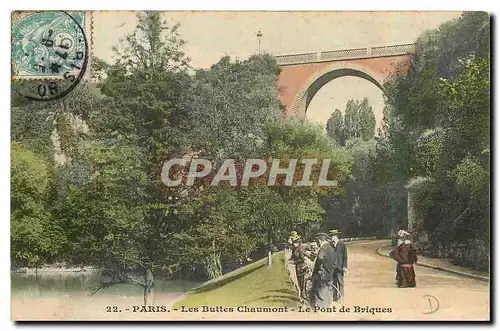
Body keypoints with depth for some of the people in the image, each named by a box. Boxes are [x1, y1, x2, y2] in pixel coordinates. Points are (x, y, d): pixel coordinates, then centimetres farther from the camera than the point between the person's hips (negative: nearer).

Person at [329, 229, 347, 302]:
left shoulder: (342, 244, -6)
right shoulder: (330, 244, 7)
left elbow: (345, 256, -6)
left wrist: (344, 266, -11)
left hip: (339, 267, -5)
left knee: (340, 281, 0)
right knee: (333, 282, 8)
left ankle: (341, 296, 8)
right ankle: (335, 296, 15)